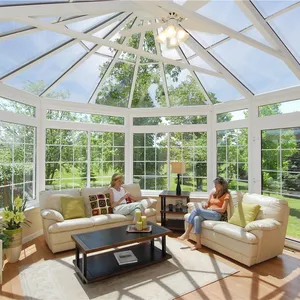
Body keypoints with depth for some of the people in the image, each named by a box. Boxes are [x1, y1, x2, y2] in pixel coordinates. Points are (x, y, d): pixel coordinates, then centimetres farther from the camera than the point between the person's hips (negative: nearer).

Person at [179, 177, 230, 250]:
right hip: (207, 213, 6)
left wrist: (211, 208, -8)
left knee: (196, 210, -28)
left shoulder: (226, 195, 2)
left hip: (216, 215, -5)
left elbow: (223, 209, -7)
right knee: (196, 218, -31)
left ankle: (186, 234, -21)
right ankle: (198, 244, -28)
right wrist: (205, 206, -1)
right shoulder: (213, 193, 20)